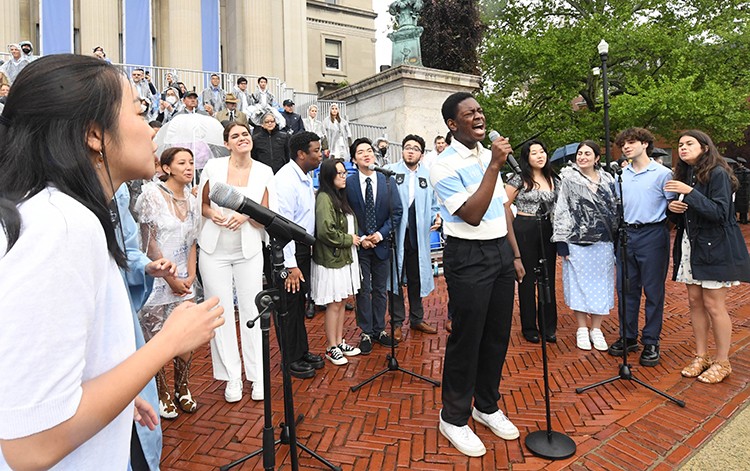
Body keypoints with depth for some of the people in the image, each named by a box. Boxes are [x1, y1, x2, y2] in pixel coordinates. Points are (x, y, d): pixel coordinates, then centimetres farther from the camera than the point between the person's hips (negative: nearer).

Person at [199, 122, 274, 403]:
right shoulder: (213, 167, -1)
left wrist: (247, 215, -20)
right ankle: (232, 377, 18)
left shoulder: (264, 172, -1)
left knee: (252, 311, 2)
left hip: (248, 250, 0)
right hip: (214, 250, 0)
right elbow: (202, 204, 9)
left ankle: (258, 376, 16)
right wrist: (213, 214, -13)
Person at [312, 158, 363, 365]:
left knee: (342, 302, 14)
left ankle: (340, 342, 27)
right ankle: (332, 348, 15)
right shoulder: (324, 198, -17)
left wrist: (356, 238, 5)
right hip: (331, 259, -8)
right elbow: (325, 231, -25)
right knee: (334, 304, 1)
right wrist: (348, 239, -14)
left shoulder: (340, 196, 12)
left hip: (345, 257, 9)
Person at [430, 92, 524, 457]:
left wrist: (515, 254, 15)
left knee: (498, 335, 14)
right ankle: (454, 417, 20)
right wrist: (494, 166, -23)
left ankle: (487, 406, 33)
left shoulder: (490, 155, 11)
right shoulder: (445, 165, -12)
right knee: (467, 339, 1)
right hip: (468, 257, -7)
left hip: (501, 250, 7)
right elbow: (472, 215, -21)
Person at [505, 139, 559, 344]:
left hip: (548, 230, 5)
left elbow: (556, 205, 18)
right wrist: (514, 225, -5)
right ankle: (529, 327, 16)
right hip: (524, 231, -4)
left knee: (548, 279, 8)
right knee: (527, 279, 4)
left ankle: (549, 326, 21)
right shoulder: (519, 179, -5)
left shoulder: (552, 179, 10)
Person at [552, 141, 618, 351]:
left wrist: (616, 240, 8)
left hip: (603, 241, 3)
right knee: (579, 284, 4)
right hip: (577, 242, -3)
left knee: (601, 285, 8)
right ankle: (582, 329, 18)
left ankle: (596, 329, 21)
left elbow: (615, 210, 12)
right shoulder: (568, 179, -1)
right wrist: (562, 243, -10)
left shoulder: (607, 180, 8)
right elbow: (561, 212, -5)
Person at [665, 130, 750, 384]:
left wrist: (690, 193, -26)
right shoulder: (685, 175, 12)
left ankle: (722, 363, 12)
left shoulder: (717, 173, -10)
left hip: (714, 247, -7)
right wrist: (673, 208, -5)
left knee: (713, 305, -3)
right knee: (695, 301, 9)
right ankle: (701, 357, 19)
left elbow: (719, 212, -19)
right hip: (690, 246, 7)